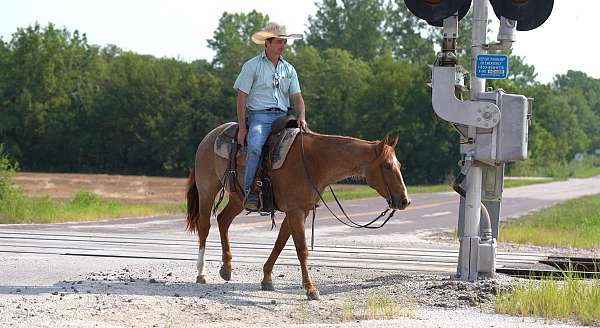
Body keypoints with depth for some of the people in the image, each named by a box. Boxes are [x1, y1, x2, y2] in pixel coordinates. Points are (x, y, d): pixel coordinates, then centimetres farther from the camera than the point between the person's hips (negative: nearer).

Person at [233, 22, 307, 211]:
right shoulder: (252, 66, 2)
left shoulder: (289, 69, 17)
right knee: (254, 147, -33)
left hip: (282, 117, 5)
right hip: (259, 116, -5)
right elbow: (241, 98, -1)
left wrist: (301, 117, -9)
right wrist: (242, 128, -10)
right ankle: (250, 194, -27)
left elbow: (297, 97, 13)